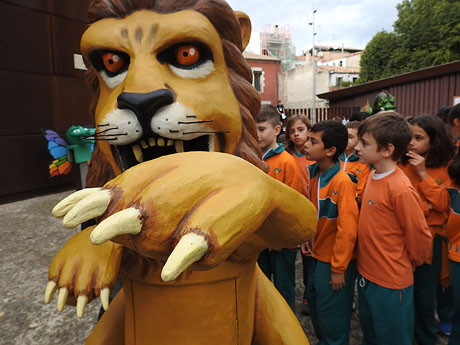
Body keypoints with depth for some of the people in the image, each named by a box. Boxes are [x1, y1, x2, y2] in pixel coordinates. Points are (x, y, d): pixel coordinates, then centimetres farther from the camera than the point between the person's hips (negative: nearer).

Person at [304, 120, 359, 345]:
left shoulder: (342, 182, -22)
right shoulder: (313, 174, -1)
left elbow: (347, 229, -21)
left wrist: (339, 269, -16)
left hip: (335, 260, -7)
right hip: (317, 255, 7)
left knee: (332, 313, 10)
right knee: (314, 301, 22)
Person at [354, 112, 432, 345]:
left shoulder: (401, 189, -26)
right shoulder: (372, 177, 0)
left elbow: (419, 238, -16)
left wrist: (409, 264, 1)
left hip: (390, 284, -7)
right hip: (366, 275, 7)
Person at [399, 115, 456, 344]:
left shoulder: (446, 168, -1)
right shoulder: (401, 165, -3)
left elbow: (443, 204, -11)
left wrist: (423, 174, -15)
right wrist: (424, 208, -15)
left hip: (430, 239, 0)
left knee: (425, 295, 11)